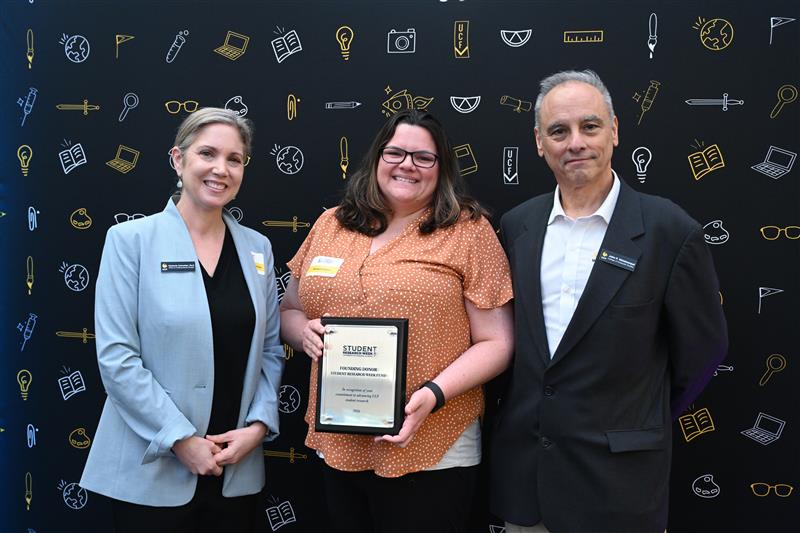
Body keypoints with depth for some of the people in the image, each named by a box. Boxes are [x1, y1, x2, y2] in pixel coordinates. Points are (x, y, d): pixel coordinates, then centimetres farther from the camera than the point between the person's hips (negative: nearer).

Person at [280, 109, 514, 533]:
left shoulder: (469, 230, -4)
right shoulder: (330, 224, 8)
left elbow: (495, 343, -5)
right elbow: (289, 310, 18)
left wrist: (433, 394, -19)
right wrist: (305, 333, -5)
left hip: (431, 454, -4)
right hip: (336, 447, 4)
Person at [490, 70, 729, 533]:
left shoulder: (670, 231, -11)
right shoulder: (517, 225, 3)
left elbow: (703, 347, -2)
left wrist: (641, 423, 6)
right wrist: (527, 414, 8)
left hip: (617, 477, -4)